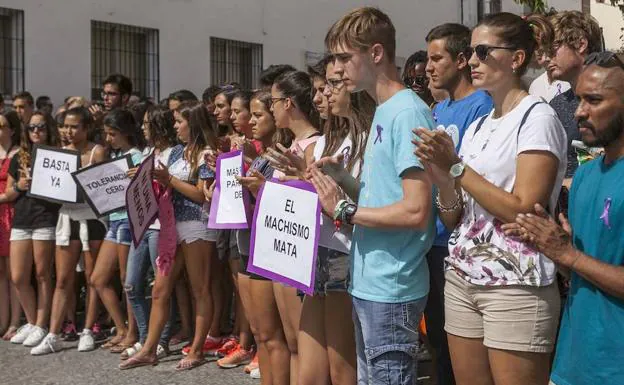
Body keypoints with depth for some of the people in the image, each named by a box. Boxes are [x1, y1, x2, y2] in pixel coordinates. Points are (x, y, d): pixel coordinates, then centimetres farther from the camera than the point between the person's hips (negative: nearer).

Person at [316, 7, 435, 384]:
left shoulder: (408, 112, -16)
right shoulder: (383, 112, 12)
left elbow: (415, 211, -23)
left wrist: (344, 210, -15)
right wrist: (343, 178, 1)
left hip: (391, 287, -9)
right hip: (368, 281, 9)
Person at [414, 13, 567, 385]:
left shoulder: (538, 117, -8)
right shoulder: (477, 126, 13)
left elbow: (525, 211, -17)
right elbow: (454, 220, 12)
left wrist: (457, 168, -14)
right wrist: (442, 178, -8)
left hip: (516, 287, -7)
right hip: (462, 279, 7)